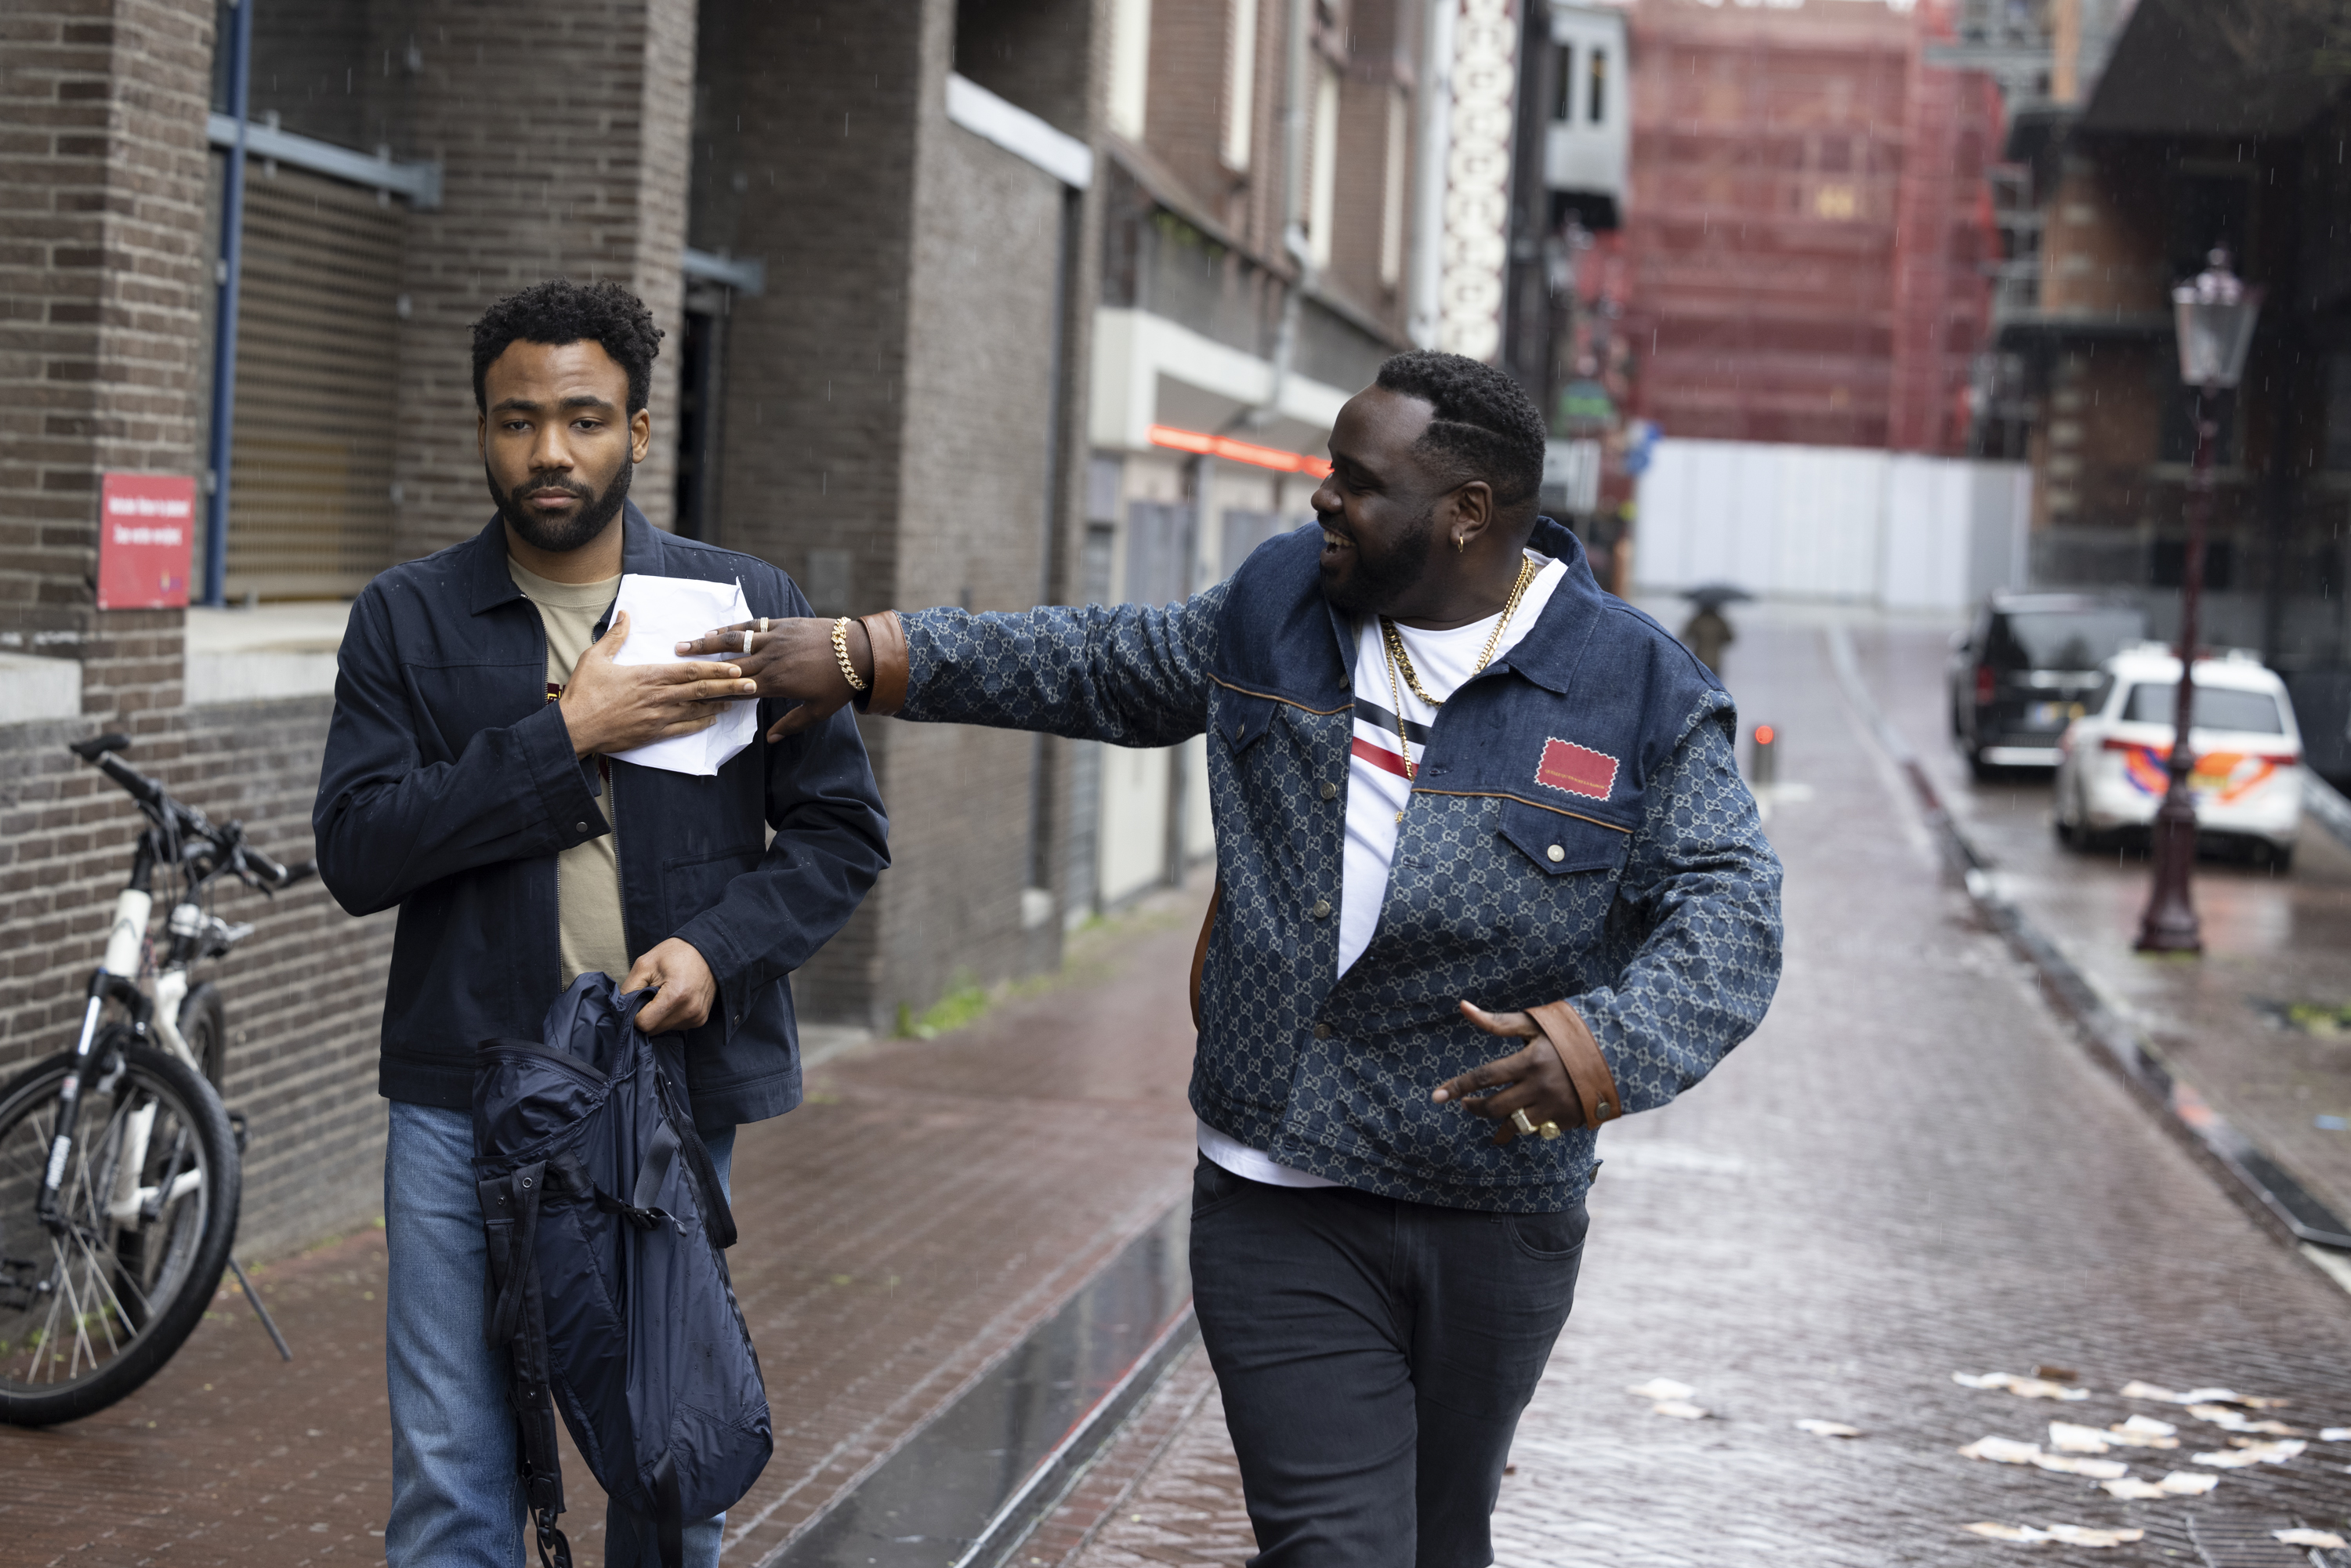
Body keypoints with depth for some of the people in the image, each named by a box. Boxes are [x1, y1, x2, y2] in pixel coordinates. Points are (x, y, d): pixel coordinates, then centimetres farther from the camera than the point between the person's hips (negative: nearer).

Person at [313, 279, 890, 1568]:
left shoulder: (746, 606, 5)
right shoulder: (407, 620, 4)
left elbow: (842, 829, 6)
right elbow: (355, 851, -7)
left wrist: (720, 946, -12)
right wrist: (563, 737, -14)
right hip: (464, 1106, 0)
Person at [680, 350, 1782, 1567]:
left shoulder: (1638, 693, -7)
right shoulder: (1283, 604, 5)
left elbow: (1729, 910, -11)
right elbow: (1108, 668, 19)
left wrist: (1611, 1043, -31)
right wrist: (872, 658, 16)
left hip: (1495, 1225, -1)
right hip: (1281, 1204, 1)